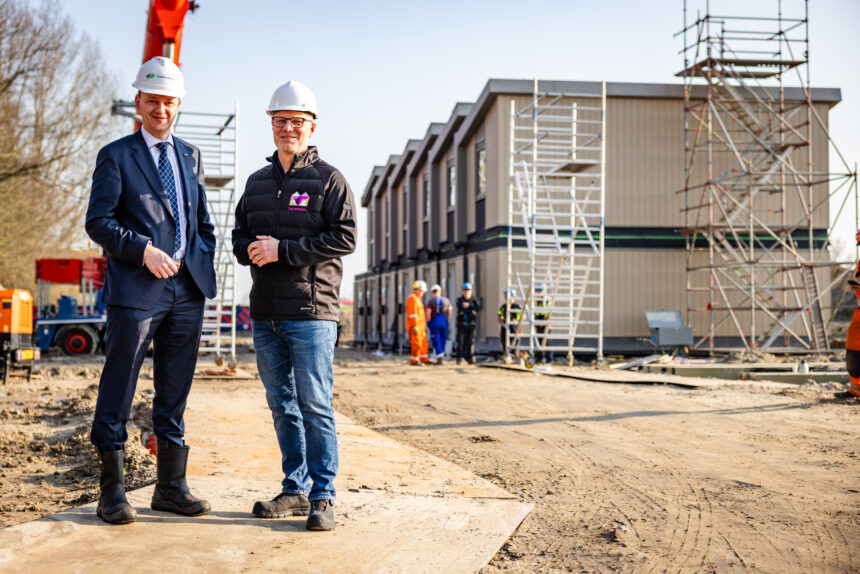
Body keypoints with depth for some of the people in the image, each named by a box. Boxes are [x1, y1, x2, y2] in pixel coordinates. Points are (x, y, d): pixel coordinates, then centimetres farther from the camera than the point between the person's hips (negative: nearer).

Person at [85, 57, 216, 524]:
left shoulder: (189, 156, 18)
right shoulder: (116, 156, 2)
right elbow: (98, 221, -5)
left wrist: (202, 261, 8)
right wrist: (145, 250, -16)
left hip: (187, 289, 5)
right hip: (136, 291, -5)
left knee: (175, 392, 10)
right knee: (118, 392, -1)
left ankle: (171, 487, 18)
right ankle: (110, 492, 9)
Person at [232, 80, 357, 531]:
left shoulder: (328, 179, 0)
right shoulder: (257, 182, 18)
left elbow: (344, 238, -10)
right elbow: (239, 235, 21)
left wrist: (282, 250, -16)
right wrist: (251, 250, -4)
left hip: (311, 311, -6)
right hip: (265, 313, 6)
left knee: (315, 406, -6)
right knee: (282, 405, 10)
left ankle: (323, 496, 2)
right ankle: (295, 490, 20)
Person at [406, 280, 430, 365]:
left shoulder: (417, 298, 19)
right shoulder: (412, 298, -14)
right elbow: (412, 313, -20)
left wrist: (423, 325, 22)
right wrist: (415, 326, -24)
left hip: (420, 326, 10)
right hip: (414, 326, -10)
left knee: (423, 343, 11)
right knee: (416, 343, -10)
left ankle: (424, 359, 17)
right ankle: (413, 361, -5)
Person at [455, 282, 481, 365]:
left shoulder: (474, 300, 7)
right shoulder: (459, 300, 4)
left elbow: (478, 309, -12)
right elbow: (461, 309, -14)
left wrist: (469, 306, -15)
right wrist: (471, 311, -13)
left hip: (471, 324, 1)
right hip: (461, 324, -1)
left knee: (470, 341, -5)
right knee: (460, 342, -7)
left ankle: (469, 358, 3)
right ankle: (459, 358, 5)